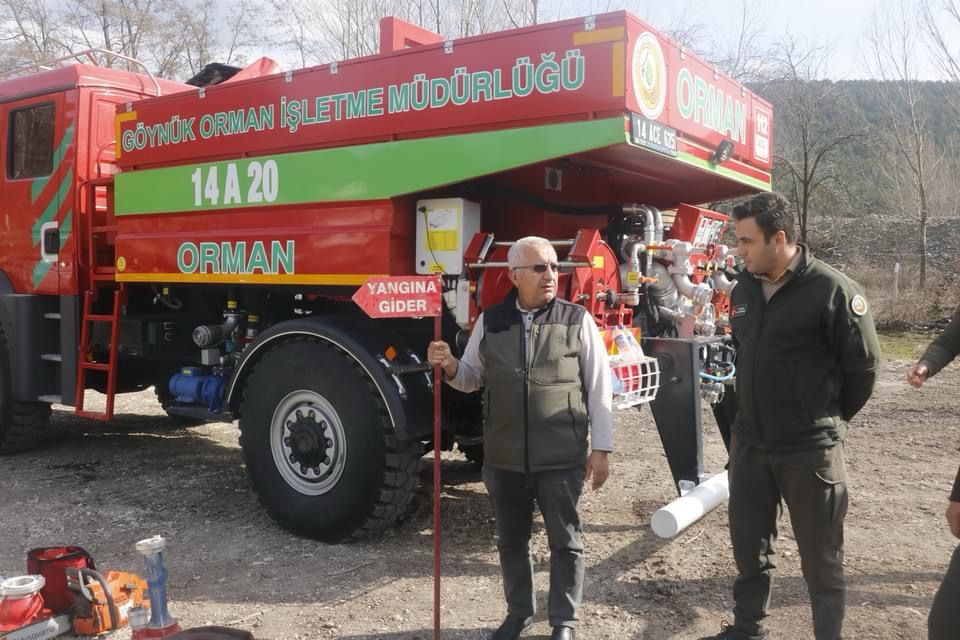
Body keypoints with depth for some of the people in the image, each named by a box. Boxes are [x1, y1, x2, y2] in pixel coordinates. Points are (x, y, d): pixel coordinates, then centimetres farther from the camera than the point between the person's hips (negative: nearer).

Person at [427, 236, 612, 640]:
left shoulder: (577, 320, -4)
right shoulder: (490, 322, 3)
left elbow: (599, 388, -2)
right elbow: (472, 378, 14)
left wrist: (601, 449, -3)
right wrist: (449, 366, -9)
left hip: (561, 458, -2)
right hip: (503, 458, 3)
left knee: (564, 541, 10)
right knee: (511, 541, 16)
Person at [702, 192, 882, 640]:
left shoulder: (832, 291, -16)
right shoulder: (743, 289, 3)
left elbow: (863, 365, -7)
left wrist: (830, 420, 4)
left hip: (809, 448, -5)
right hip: (748, 441, 6)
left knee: (820, 557, 9)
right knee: (748, 544, 17)